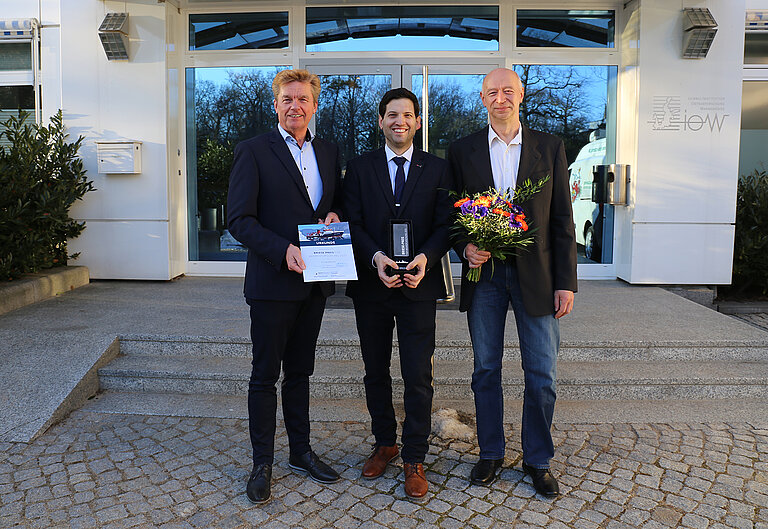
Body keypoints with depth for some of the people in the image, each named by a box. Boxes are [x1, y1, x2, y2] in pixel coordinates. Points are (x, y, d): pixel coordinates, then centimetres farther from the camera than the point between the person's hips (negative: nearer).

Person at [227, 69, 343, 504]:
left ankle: (301, 451, 31)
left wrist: (335, 214, -5)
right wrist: (284, 250, -23)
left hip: (315, 282, 5)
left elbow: (338, 202, 19)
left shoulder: (329, 153, 11)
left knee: (300, 371, 17)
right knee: (266, 375, 5)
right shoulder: (254, 151, -5)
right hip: (273, 282, -5)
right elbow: (239, 219, -10)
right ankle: (262, 463, 20)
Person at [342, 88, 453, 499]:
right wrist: (376, 257, -18)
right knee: (375, 372, 14)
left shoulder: (437, 169, 5)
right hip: (370, 284, 2)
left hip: (418, 285, -1)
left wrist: (426, 257, -19)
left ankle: (414, 459, 16)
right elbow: (352, 223, -1)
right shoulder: (359, 168, 6)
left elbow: (444, 226, 0)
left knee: (418, 376, 1)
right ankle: (384, 443, 34)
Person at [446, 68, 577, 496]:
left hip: (536, 274, 0)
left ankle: (538, 459, 25)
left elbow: (562, 219, 2)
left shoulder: (550, 147, 5)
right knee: (486, 369, 10)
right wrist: (466, 247, -12)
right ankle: (491, 453, 28)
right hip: (484, 273, 1)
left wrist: (566, 282, -3)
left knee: (542, 375, 5)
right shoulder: (463, 151, 6)